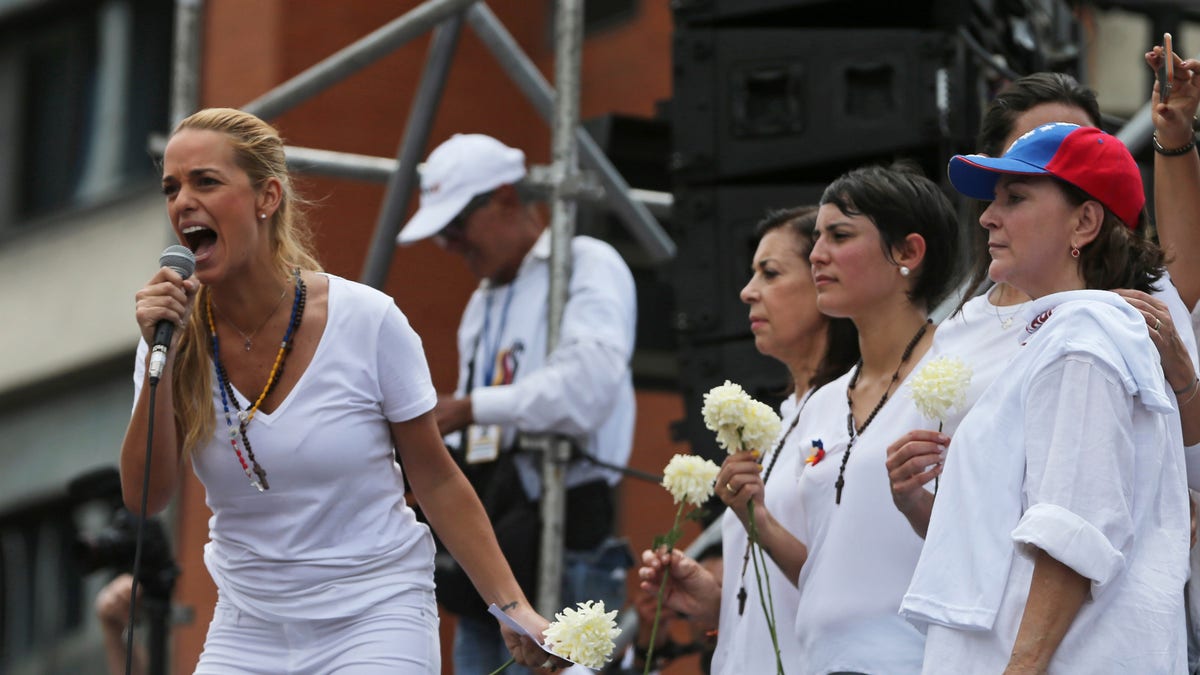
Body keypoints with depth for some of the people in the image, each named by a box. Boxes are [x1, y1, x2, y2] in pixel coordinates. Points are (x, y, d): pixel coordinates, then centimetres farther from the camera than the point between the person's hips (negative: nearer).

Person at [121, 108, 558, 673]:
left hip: (374, 621, -3)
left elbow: (436, 482, -2)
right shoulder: (177, 330, -3)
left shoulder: (367, 321, -11)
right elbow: (145, 498, -8)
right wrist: (158, 360, -17)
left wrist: (513, 607, -7)